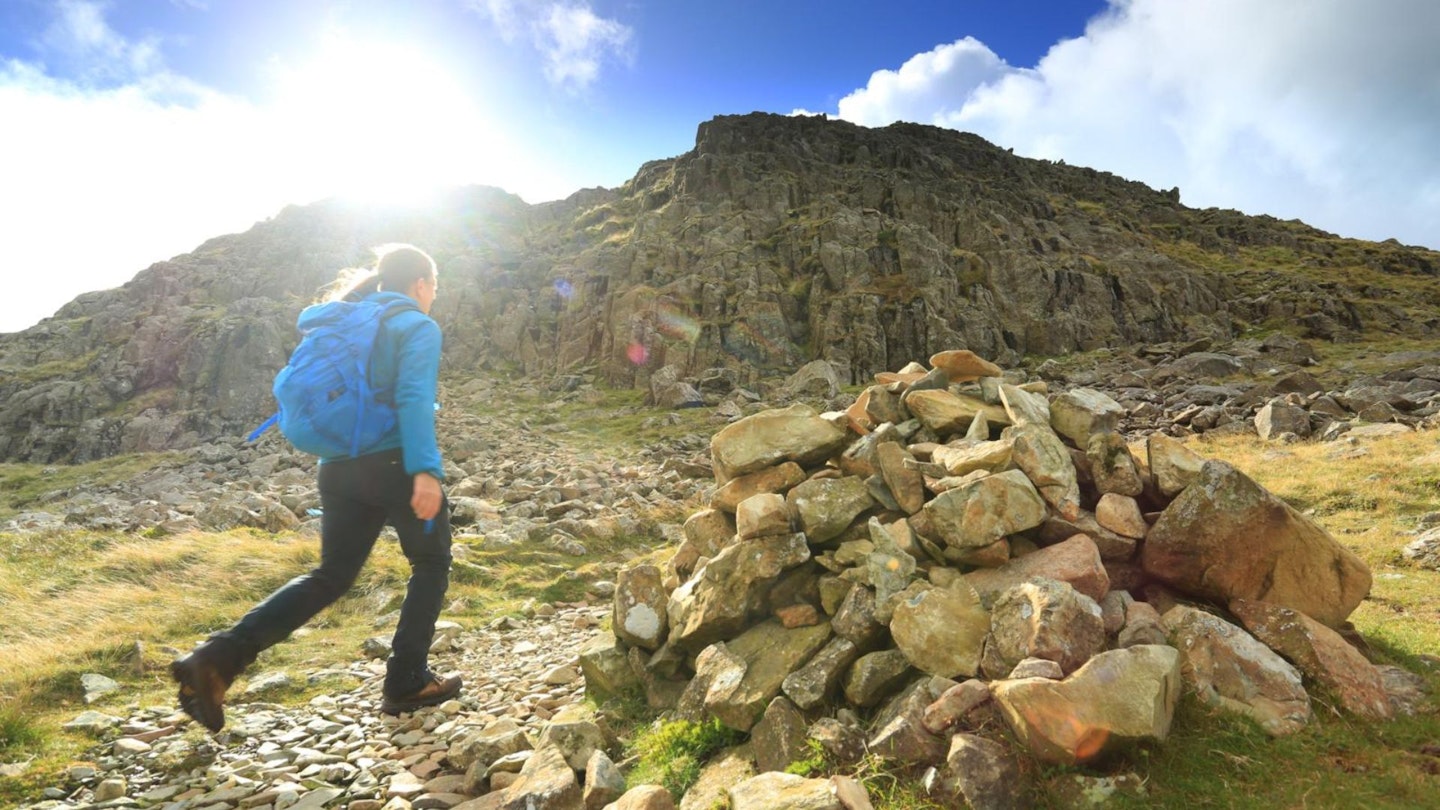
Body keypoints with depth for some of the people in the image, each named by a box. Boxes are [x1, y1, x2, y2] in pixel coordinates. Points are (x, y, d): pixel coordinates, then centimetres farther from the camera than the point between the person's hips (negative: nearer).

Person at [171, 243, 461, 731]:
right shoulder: (419, 327, -5)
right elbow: (414, 398, -20)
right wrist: (425, 470, -27)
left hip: (340, 467, 7)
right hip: (394, 463, -7)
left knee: (330, 577, 16)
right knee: (432, 564, 13)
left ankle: (219, 658, 1)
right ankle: (406, 683, 14)